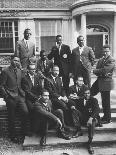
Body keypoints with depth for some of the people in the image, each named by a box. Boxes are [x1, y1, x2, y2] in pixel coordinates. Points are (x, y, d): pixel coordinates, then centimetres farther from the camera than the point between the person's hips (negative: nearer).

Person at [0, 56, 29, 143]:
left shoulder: (19, 71, 13)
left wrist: (23, 93, 4)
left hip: (20, 96, 5)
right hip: (11, 98, -4)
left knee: (25, 112, -10)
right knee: (11, 118, 4)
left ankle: (24, 134, 6)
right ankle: (13, 136, 21)